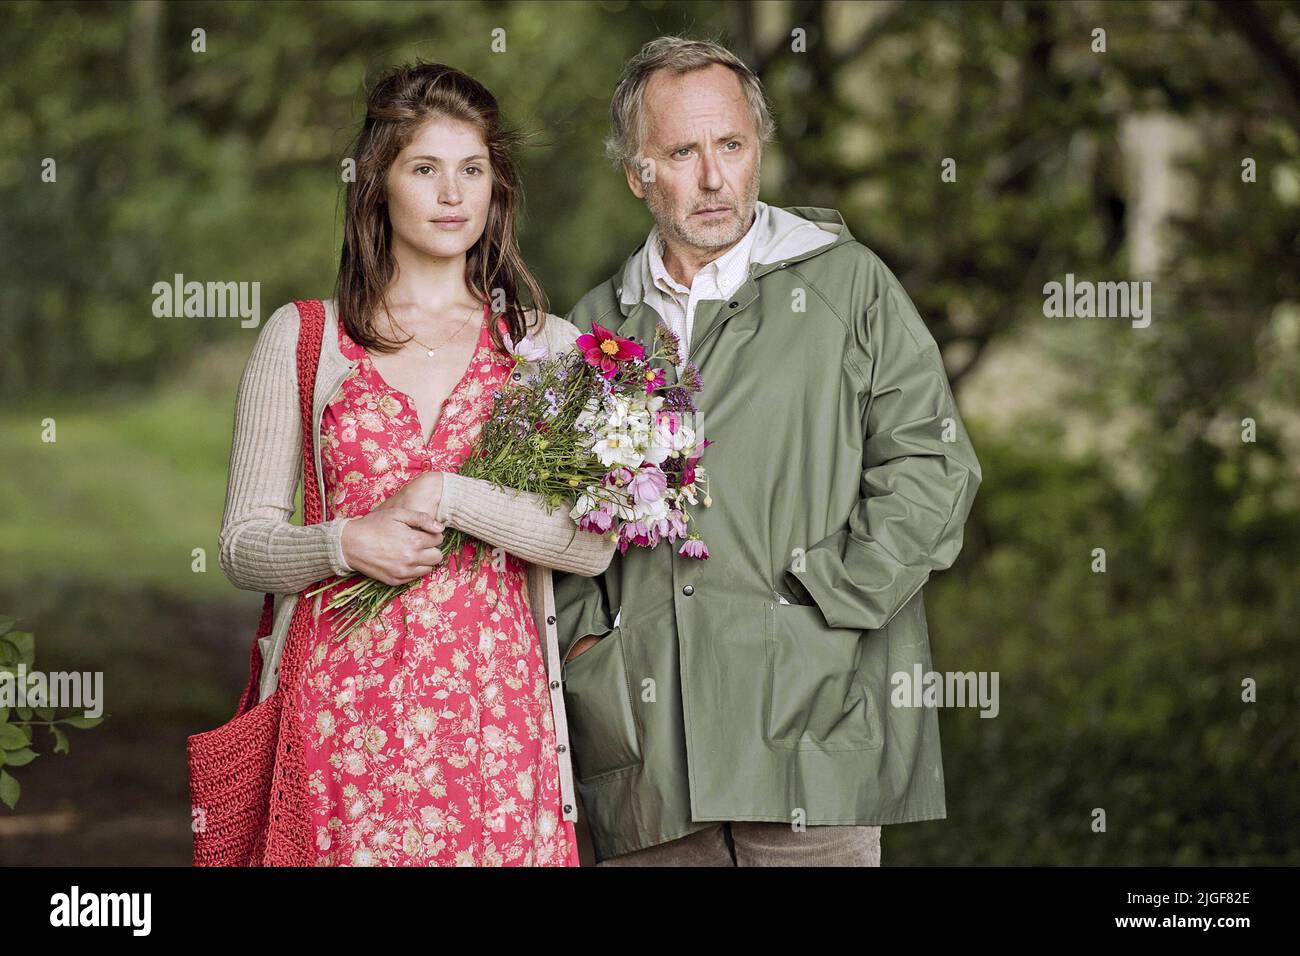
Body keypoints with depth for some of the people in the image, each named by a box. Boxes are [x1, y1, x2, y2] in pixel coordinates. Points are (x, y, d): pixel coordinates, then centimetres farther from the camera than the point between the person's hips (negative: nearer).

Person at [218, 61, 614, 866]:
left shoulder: (547, 346, 8)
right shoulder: (300, 339, 7)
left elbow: (595, 543, -3)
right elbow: (244, 544, 6)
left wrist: (448, 498, -11)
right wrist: (347, 543, -12)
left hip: (493, 706, 1)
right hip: (344, 703, -1)